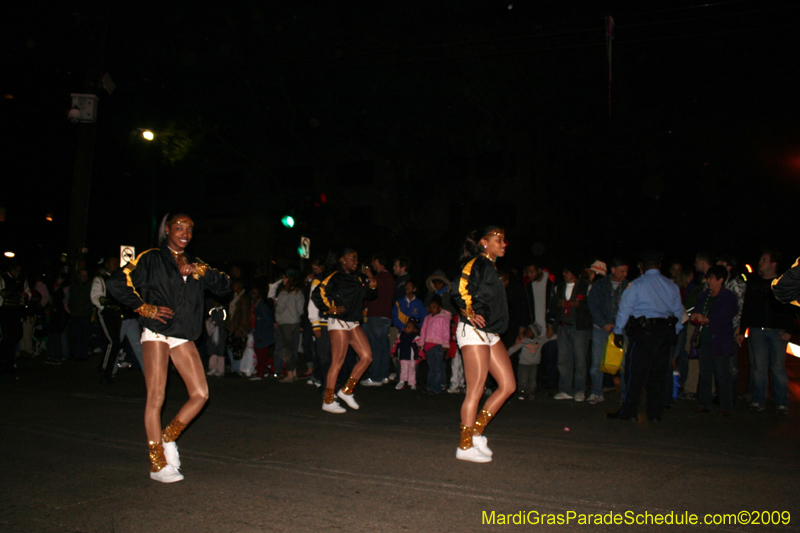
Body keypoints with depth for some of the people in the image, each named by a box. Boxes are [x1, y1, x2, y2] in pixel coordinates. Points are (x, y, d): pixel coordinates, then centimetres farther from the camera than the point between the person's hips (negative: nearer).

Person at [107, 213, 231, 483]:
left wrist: (200, 271, -5)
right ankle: (157, 464, 3)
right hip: (157, 334, -5)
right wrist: (146, 308, -7)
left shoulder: (195, 264, 18)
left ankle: (168, 438, 18)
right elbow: (116, 284, -6)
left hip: (183, 338, 5)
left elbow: (224, 286, 9)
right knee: (156, 398, -6)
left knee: (200, 394, -3)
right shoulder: (151, 259, 2)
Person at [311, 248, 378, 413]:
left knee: (367, 357, 2)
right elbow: (317, 294, -14)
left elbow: (369, 296, 21)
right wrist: (330, 308, -15)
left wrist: (372, 288, 1)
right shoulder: (335, 277, -9)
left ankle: (346, 391, 13)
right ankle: (328, 401, 2)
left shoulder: (359, 278, 13)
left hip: (354, 324, 8)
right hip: (338, 323, -8)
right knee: (337, 362, -7)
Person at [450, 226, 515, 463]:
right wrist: (469, 312, -19)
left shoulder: (491, 267, 19)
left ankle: (476, 430, 15)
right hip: (474, 333, -10)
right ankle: (465, 446, 5)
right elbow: (458, 289, -24)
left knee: (508, 384, 7)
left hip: (490, 334, 10)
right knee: (475, 391, -5)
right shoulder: (477, 265, -10)